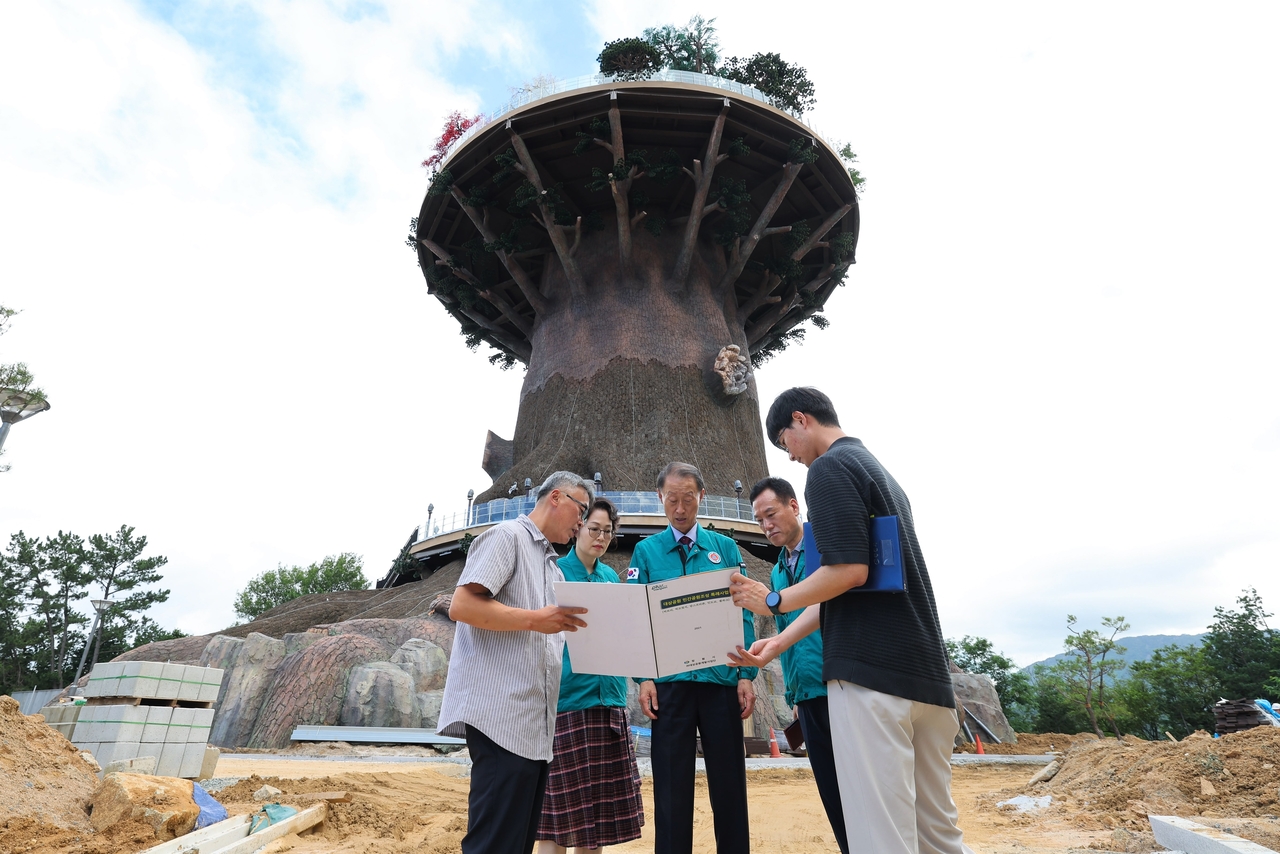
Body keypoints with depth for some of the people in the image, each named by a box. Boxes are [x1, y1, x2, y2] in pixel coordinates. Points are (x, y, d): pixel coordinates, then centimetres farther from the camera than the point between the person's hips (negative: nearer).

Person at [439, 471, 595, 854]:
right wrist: (534, 619, -19)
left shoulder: (553, 568, 23)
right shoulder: (507, 536, -4)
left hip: (535, 722, 9)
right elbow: (461, 606, -15)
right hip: (500, 715, -9)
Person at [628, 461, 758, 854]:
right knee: (672, 789, 6)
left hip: (721, 678, 1)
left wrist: (746, 675, -5)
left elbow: (743, 616, 4)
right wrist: (643, 677, -10)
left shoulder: (725, 548, 7)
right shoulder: (646, 550, 5)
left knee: (729, 784, 9)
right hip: (669, 682, -1)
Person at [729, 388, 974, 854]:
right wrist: (781, 641, 19)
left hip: (870, 669, -10)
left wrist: (772, 600, -5)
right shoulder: (879, 470, 20)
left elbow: (848, 571, -20)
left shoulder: (830, 467, -8)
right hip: (925, 670, 10)